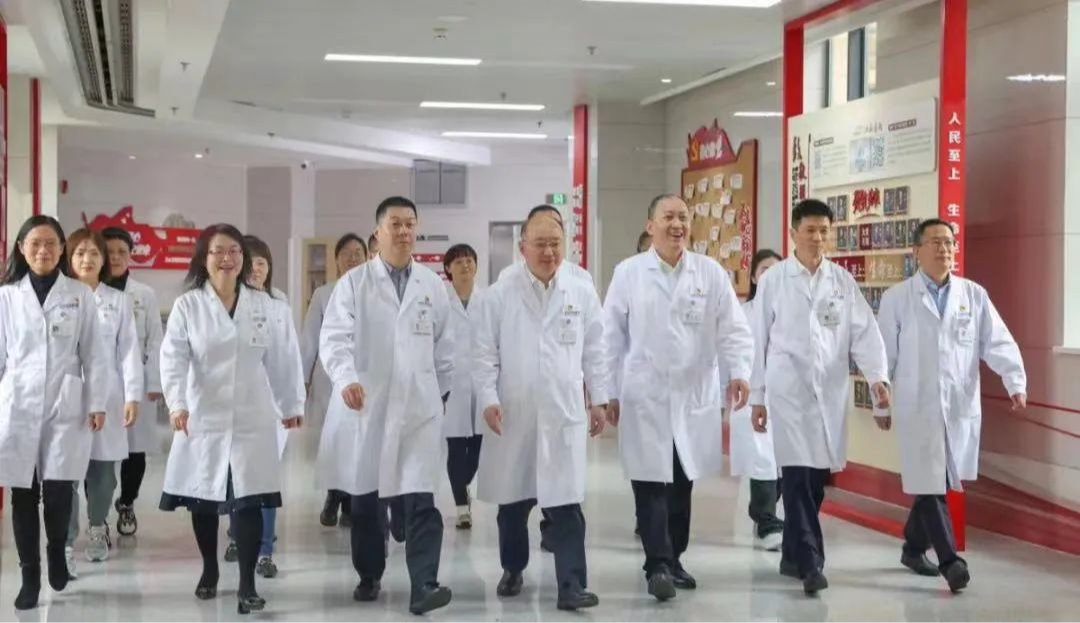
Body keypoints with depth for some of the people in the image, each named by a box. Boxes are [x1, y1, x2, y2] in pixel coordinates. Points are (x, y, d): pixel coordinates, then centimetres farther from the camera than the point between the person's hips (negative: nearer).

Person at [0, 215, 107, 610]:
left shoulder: (80, 295, 4)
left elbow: (94, 354, 4)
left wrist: (97, 403, -1)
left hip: (66, 404, -1)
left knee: (58, 491, -7)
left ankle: (56, 550, 22)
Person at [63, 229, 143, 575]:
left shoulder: (118, 301, 8)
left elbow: (129, 351, 4)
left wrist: (133, 396, -3)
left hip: (106, 397, 1)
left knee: (102, 470, 6)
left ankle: (97, 529, 29)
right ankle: (66, 544, -4)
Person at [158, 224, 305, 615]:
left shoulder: (265, 306, 3)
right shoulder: (187, 305, -2)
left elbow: (283, 358, 9)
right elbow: (173, 357, -12)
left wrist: (292, 404, 13)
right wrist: (176, 402, -27)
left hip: (251, 419, 0)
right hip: (202, 417, 0)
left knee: (248, 500, -7)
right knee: (203, 499, 13)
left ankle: (247, 585, -2)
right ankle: (209, 570, 34)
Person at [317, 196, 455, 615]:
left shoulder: (433, 285, 7)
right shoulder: (353, 283, -1)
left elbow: (443, 343, 14)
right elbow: (334, 337, -13)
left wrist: (441, 390, 14)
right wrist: (346, 379, -30)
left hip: (418, 408, 1)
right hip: (365, 406, 0)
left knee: (420, 501, -9)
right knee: (365, 500, 11)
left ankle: (423, 586, -11)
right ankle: (369, 577, 27)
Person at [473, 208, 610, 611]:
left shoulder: (583, 293, 4)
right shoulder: (499, 295, -1)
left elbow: (594, 351, 8)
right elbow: (485, 354, -1)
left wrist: (599, 400, 6)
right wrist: (489, 400, -10)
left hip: (564, 414, 0)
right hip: (513, 414, 0)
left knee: (566, 503, -4)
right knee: (513, 501, 13)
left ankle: (571, 586, -2)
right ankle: (512, 570, 32)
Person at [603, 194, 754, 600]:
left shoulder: (711, 273, 4)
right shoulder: (628, 273, 1)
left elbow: (734, 329, 1)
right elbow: (611, 336, 4)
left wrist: (740, 373, -16)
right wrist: (608, 392, 3)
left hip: (695, 398, 2)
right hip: (645, 397, -2)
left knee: (682, 485, 10)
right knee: (651, 485, -5)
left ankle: (673, 559, 24)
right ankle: (658, 565, -1)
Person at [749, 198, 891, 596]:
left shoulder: (843, 281, 8)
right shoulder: (773, 280, 1)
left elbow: (864, 330, 0)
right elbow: (758, 339, 3)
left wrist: (878, 376, -16)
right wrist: (756, 396, 3)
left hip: (831, 390, 3)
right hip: (788, 388, -3)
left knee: (817, 475, 8)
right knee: (798, 473, -11)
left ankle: (793, 556, 22)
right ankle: (810, 561, -8)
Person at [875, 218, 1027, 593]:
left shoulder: (974, 295, 6)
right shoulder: (896, 298, 1)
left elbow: (999, 342, -1)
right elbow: (884, 354, 3)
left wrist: (1016, 383, -17)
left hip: (961, 407, 3)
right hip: (917, 407, -3)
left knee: (938, 483, 10)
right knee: (929, 484, -7)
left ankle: (913, 548, 28)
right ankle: (950, 561, -4)